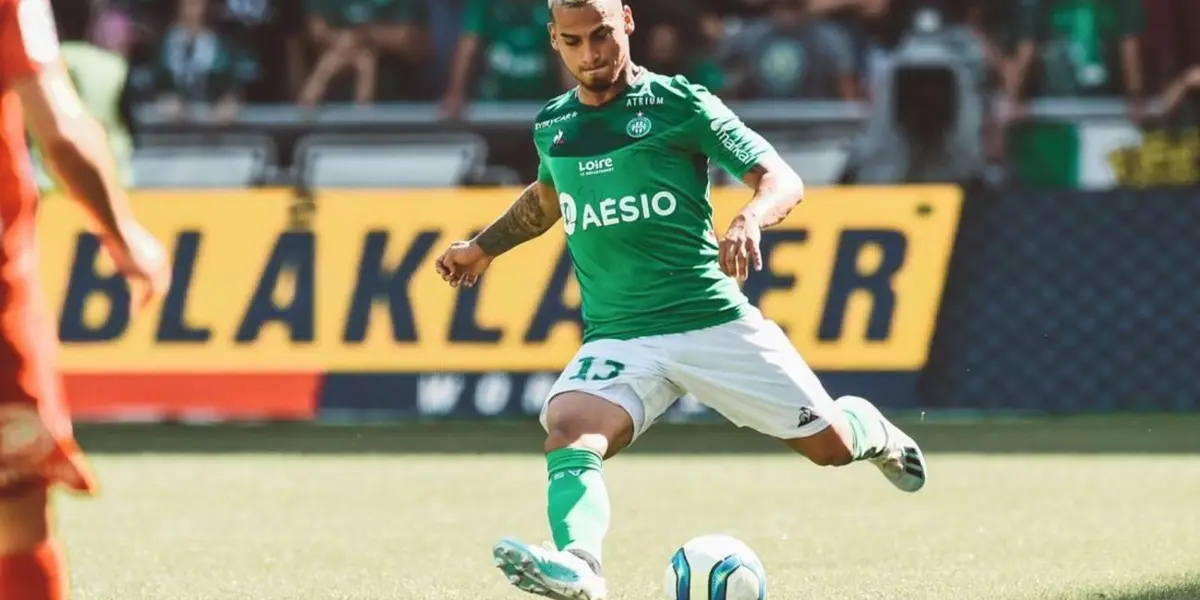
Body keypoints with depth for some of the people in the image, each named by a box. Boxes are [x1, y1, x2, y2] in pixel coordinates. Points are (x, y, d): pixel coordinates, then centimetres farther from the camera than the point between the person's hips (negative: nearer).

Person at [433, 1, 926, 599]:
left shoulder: (679, 104, -3)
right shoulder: (552, 126, 10)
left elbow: (782, 180, -7)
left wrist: (749, 219, -27)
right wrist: (484, 246, 27)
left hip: (713, 319, -2)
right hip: (616, 339, 2)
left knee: (831, 446, 2)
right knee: (568, 433, -29)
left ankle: (869, 429, 40)